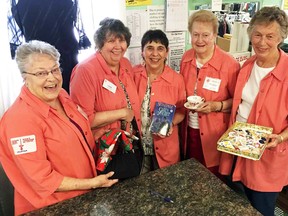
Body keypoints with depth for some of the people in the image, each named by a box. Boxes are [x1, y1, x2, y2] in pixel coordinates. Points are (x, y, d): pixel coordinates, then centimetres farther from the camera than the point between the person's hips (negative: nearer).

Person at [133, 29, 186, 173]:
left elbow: (181, 111, 1)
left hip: (165, 148, -1)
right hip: (137, 145, 1)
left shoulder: (176, 79, -10)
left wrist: (170, 123, -18)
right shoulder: (133, 74, -7)